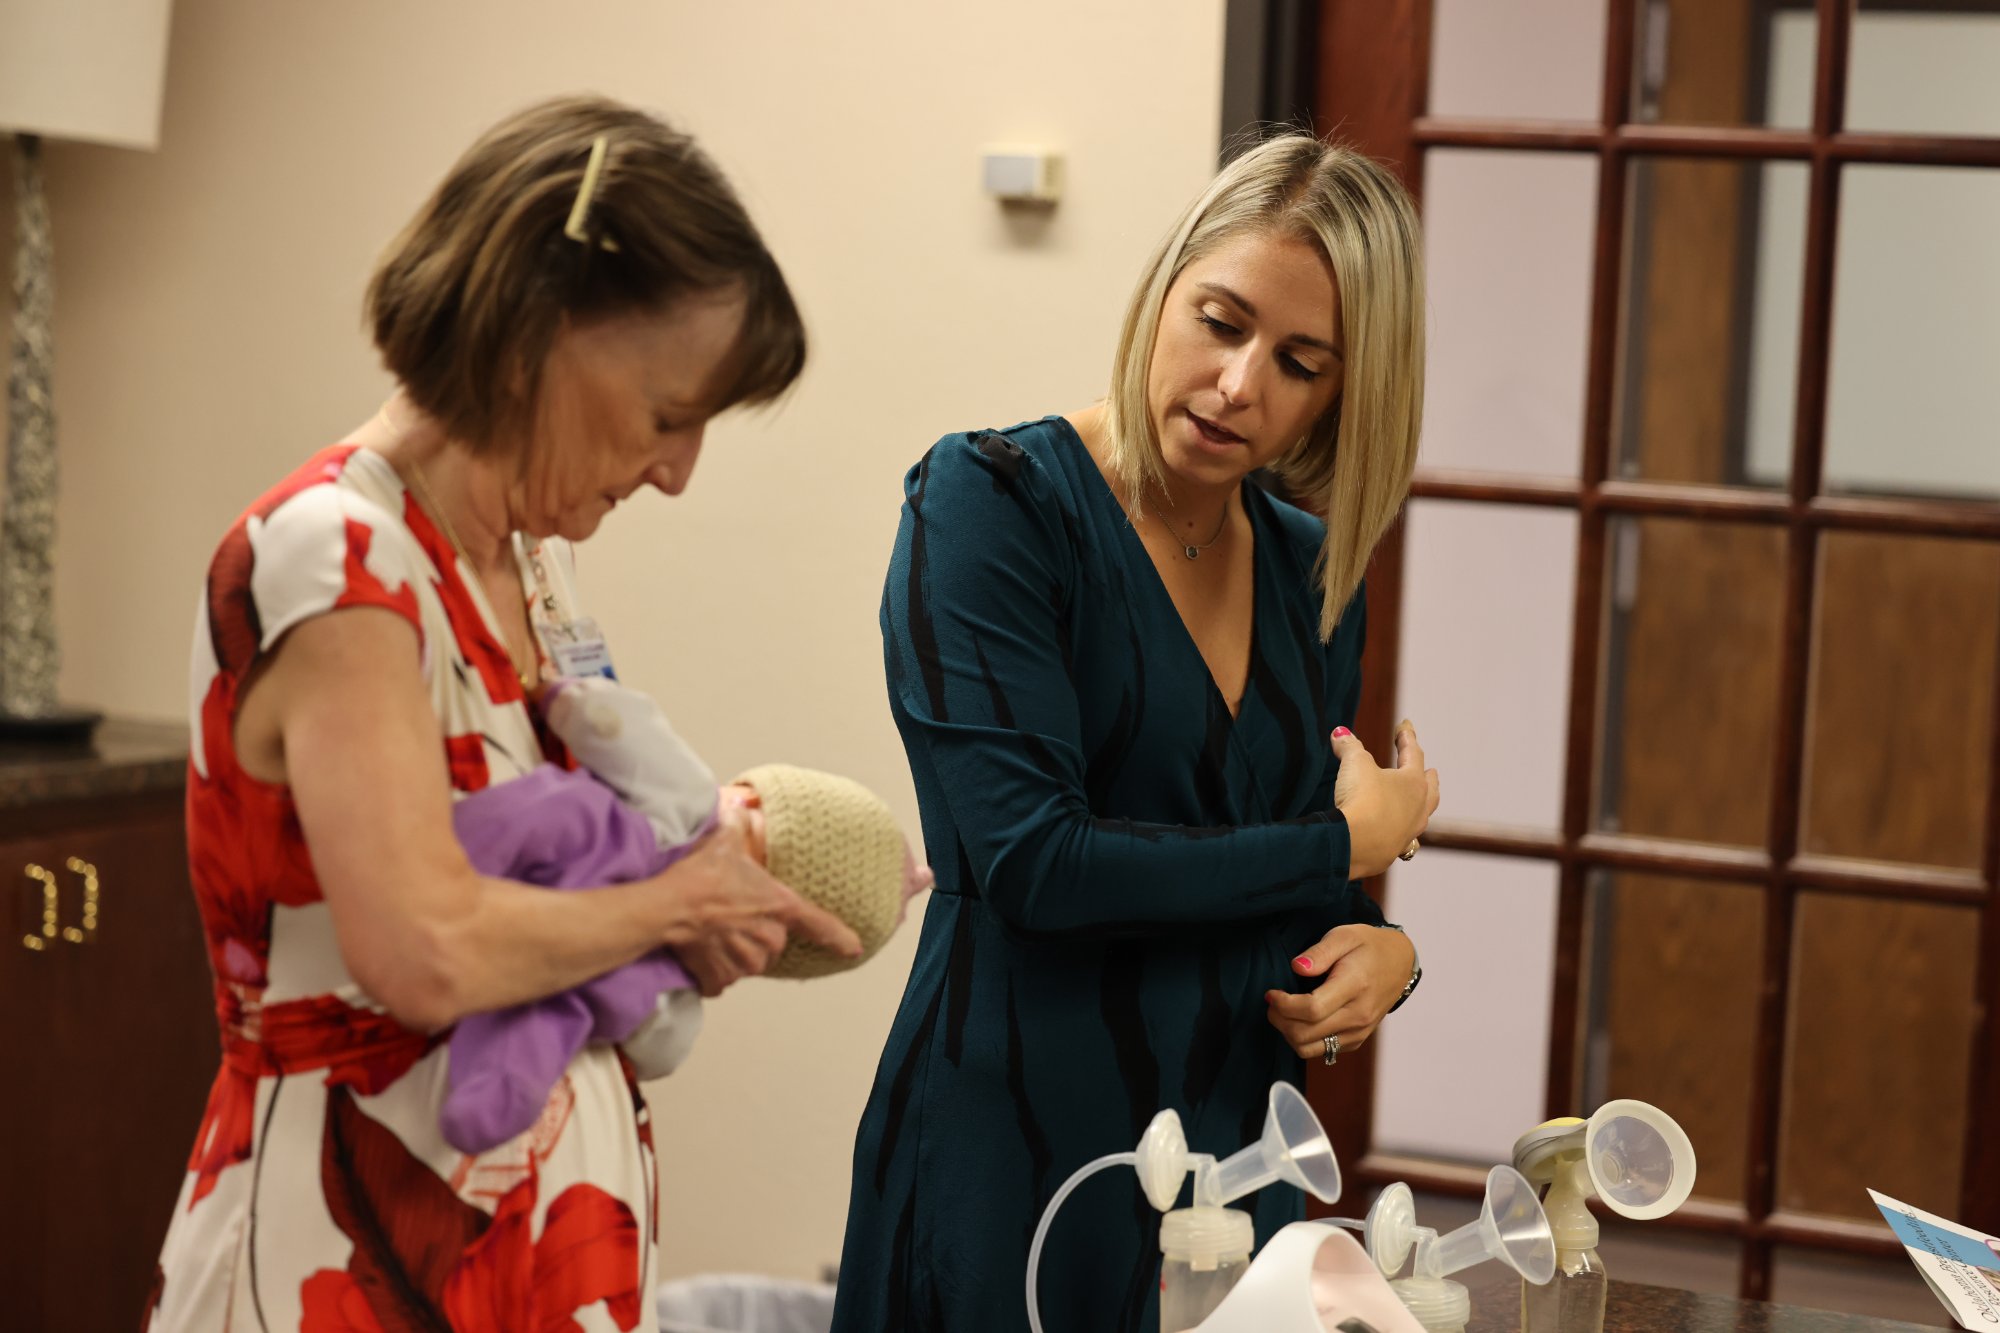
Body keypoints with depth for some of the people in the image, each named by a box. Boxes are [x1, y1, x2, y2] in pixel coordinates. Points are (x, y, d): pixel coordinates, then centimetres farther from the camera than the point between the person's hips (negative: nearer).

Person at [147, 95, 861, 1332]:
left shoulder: (532, 556, 7)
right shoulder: (334, 558, -19)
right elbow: (429, 953, -30)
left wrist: (728, 881, 2)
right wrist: (674, 903, -14)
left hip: (556, 1215, 8)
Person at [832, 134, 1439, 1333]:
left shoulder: (1313, 572, 8)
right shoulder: (993, 501, -10)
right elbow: (1032, 860, -20)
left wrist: (1384, 953, -5)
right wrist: (1347, 844, -9)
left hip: (1235, 1149, 6)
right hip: (1017, 1154, -5)